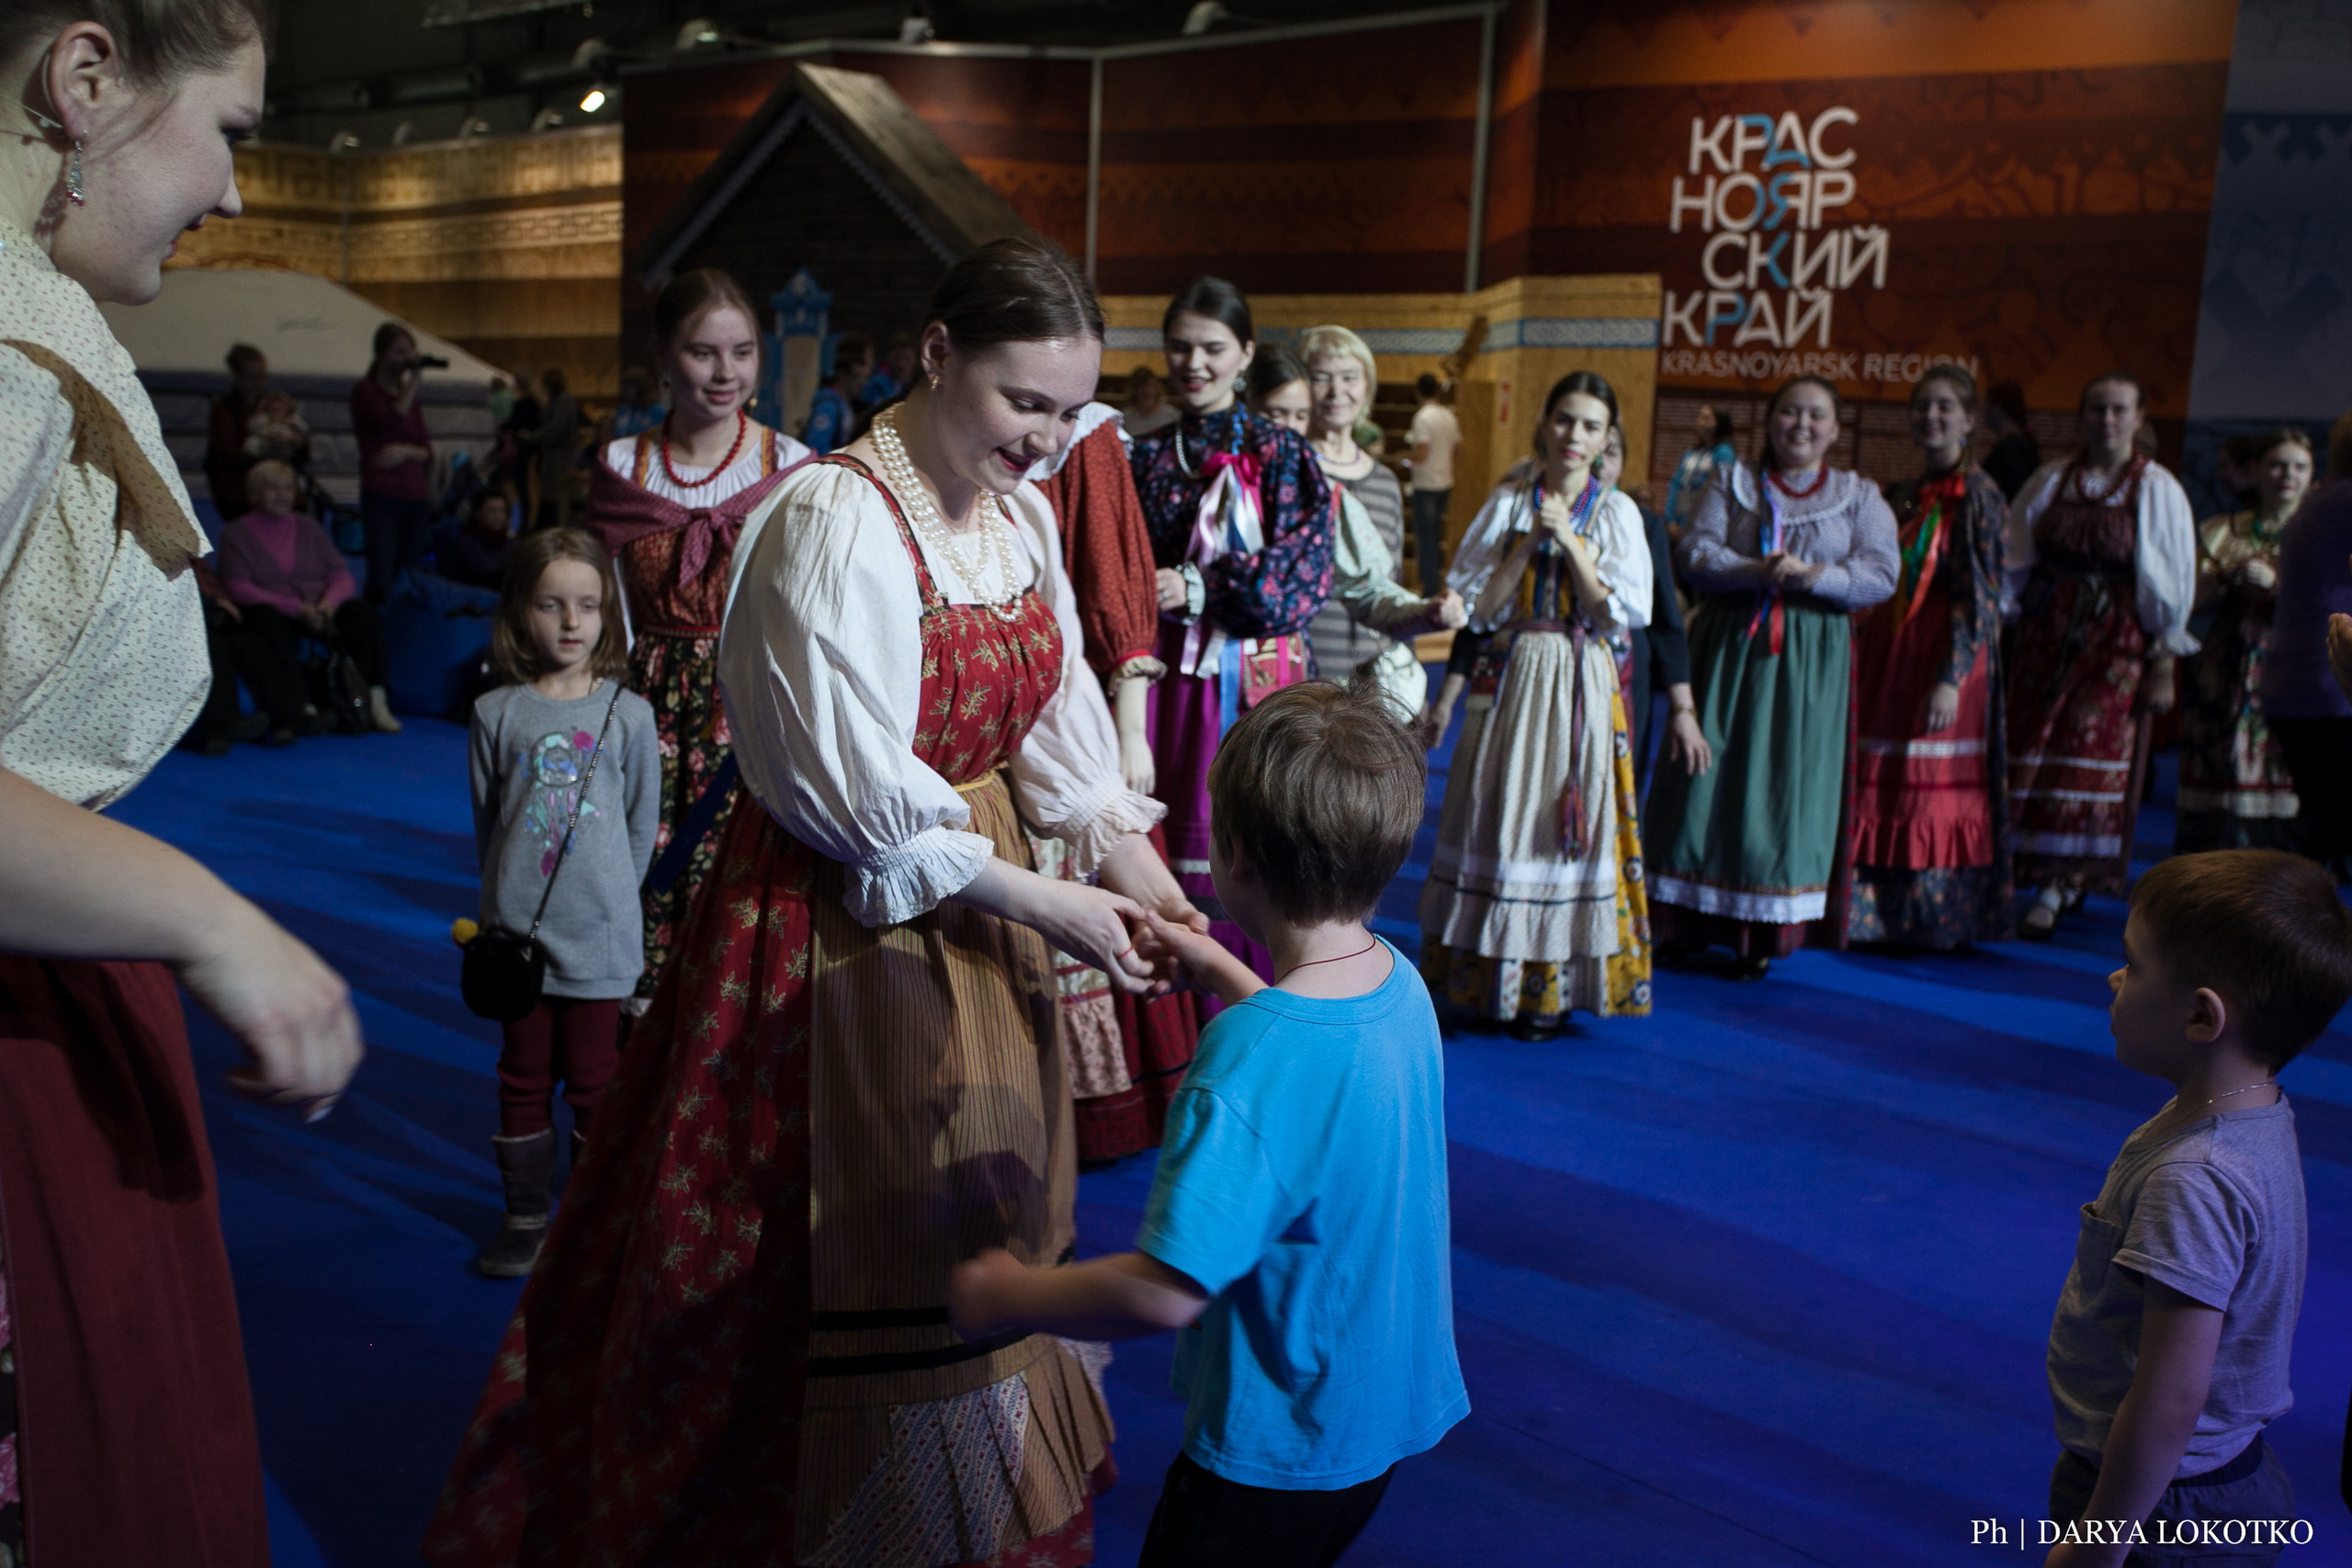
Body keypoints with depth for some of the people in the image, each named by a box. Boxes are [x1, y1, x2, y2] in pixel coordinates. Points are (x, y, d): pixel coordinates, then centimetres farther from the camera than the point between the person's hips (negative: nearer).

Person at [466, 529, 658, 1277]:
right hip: (517, 929, 1)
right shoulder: (496, 714, -1)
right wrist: (506, 895, 6)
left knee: (593, 1080, 8)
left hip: (598, 934, -1)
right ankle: (526, 1217, 26)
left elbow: (642, 824, 5)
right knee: (523, 1078, 12)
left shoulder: (627, 715, -3)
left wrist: (606, 898, 6)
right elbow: (486, 821, 8)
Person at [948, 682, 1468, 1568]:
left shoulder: (1247, 1067, -33)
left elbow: (1165, 1293, -33)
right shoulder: (1399, 983, -7)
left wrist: (1007, 1297, -18)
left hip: (1278, 1448, -8)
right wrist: (1212, 967, 16)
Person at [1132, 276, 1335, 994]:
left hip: (1256, 685, -2)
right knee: (1167, 853, 3)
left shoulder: (1282, 454, 2)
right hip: (1167, 683, 2)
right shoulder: (1147, 457, 11)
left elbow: (1304, 577, -8)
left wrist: (1197, 588, -16)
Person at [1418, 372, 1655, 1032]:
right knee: (1497, 818, 3)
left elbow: (1620, 613, -8)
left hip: (1581, 691, -1)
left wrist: (1570, 543, -14)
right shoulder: (1506, 503, 4)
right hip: (1507, 681, 1)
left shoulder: (1616, 512, 2)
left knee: (1568, 823, 0)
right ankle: (1490, 979, 14)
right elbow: (1477, 606, -1)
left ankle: (1550, 986, 11)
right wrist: (1531, 542, -10)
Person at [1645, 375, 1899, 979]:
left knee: (1786, 786, 0)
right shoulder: (1731, 482, 10)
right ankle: (1685, 920, 11)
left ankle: (1764, 933, 10)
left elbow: (1880, 576, -3)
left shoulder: (1860, 496, 8)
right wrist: (1757, 571, -20)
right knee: (1709, 774, 0)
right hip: (1729, 649, 1)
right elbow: (1694, 551, -4)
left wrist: (1815, 575, -20)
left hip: (1809, 661, 0)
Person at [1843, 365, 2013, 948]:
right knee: (1877, 786, 8)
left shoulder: (1978, 496, -8)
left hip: (1943, 660, -6)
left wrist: (1951, 679, -19)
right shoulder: (1900, 496, 12)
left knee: (1937, 788, 0)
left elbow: (1980, 598, -13)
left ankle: (1938, 919, 11)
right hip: (1886, 654, 6)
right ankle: (1882, 911, 18)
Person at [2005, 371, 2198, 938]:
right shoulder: (2050, 481, 7)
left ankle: (2055, 891, -3)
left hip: (2116, 642, -3)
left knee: (2091, 759, -7)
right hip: (2044, 637, 3)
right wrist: (2001, 633, 0)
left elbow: (2174, 583, 0)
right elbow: (2013, 562, 9)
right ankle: (2062, 881, 15)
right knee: (2029, 758, 1)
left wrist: (2163, 663, -4)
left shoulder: (2159, 490, 0)